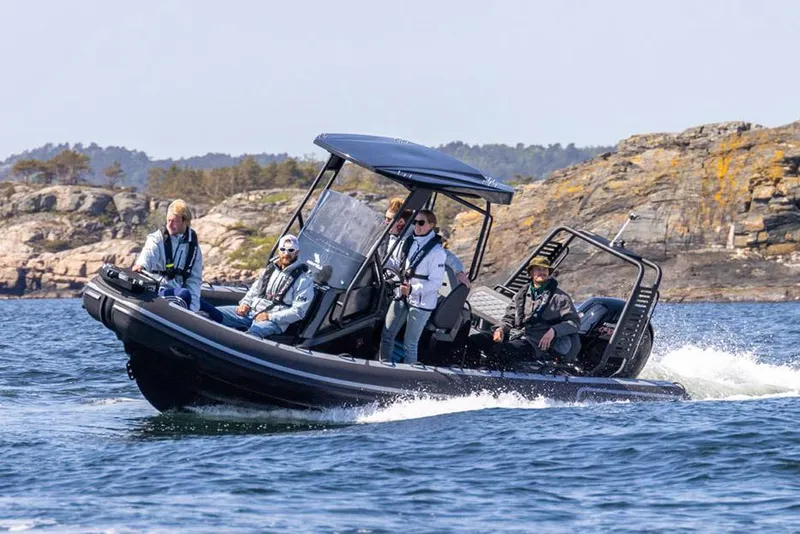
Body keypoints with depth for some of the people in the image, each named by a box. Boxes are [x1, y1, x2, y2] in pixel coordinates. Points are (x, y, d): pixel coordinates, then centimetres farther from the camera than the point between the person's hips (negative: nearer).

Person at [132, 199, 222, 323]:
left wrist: (193, 307, -9)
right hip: (159, 291, -6)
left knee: (217, 316, -3)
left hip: (180, 289, 6)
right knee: (184, 294, -37)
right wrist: (140, 265, -52)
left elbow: (195, 279, 7)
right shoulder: (157, 239, -4)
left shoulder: (192, 246, 9)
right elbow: (148, 255, -26)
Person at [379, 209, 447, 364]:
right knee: (387, 335, 11)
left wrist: (413, 289, -28)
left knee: (410, 344, -1)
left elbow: (436, 282, -16)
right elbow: (396, 264, 18)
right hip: (402, 297, 7)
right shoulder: (407, 242, 4)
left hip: (422, 303, -7)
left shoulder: (436, 251, -16)